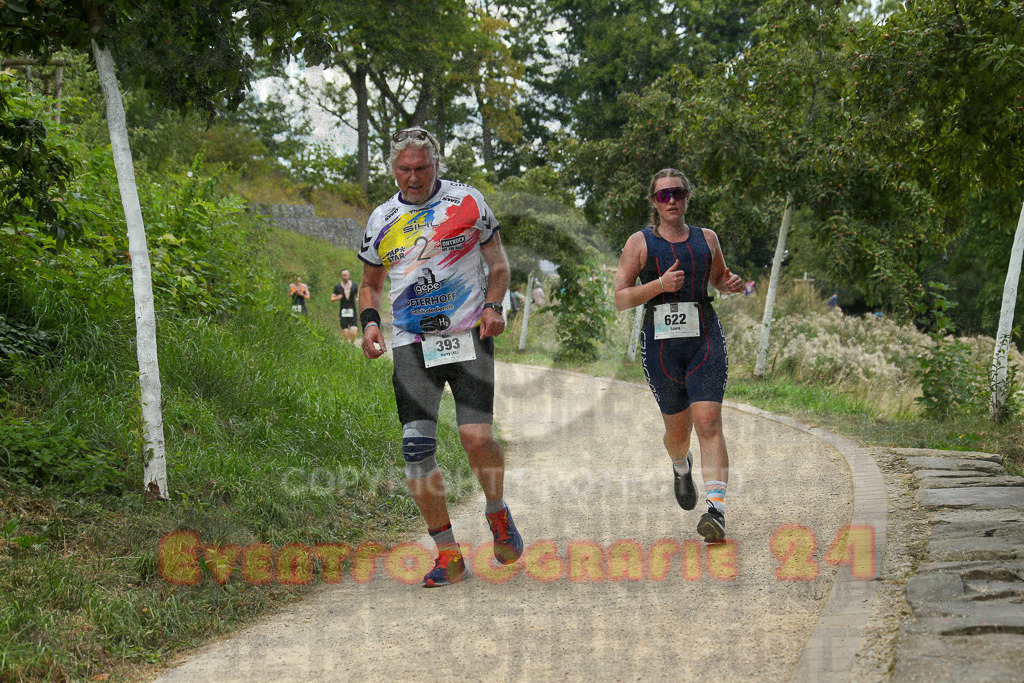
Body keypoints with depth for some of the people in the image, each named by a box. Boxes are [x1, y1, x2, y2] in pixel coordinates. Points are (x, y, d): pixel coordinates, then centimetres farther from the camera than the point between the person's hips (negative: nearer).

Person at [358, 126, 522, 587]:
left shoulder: (467, 201, 3)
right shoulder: (381, 219, 11)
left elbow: (499, 264, 9)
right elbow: (370, 285, 23)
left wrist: (493, 306, -9)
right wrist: (369, 321, 3)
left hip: (468, 337, -2)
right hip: (412, 345, 3)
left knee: (477, 438, -16)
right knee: (415, 449, -8)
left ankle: (497, 512, 16)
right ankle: (448, 554, 4)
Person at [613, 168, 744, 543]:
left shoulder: (706, 238, 11)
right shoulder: (640, 242, 3)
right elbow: (620, 298, -2)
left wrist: (732, 284, 4)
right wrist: (659, 284, -17)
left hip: (705, 338, 1)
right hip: (660, 342, -1)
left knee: (709, 423, -14)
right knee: (677, 428, 9)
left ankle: (717, 510, -22)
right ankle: (681, 468, 46)